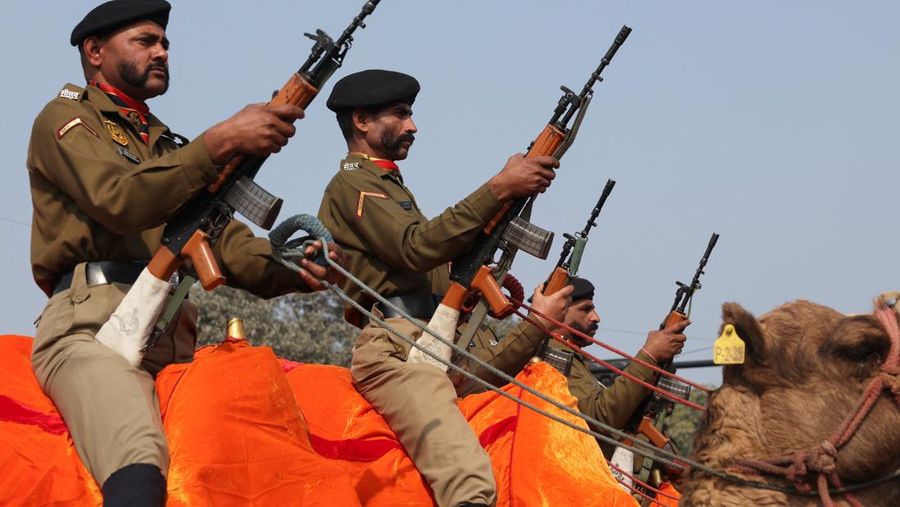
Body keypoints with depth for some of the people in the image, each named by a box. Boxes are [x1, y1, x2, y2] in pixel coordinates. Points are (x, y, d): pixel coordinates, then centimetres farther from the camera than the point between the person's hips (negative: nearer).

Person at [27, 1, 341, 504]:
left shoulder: (171, 147, 32)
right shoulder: (66, 120, 11)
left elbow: (225, 241, 20)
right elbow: (120, 201, -9)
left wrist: (291, 268, -2)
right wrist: (222, 141, -17)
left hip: (177, 333, 7)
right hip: (93, 322, -7)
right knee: (138, 466, -35)